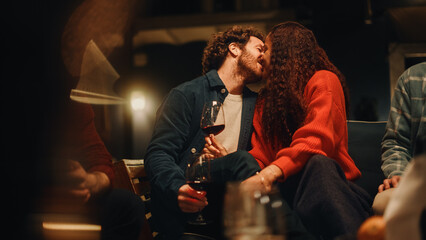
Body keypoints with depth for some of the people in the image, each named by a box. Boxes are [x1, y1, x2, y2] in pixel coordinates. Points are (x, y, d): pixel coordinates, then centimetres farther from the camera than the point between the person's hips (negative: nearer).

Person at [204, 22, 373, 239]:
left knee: (317, 165, -39)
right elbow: (261, 158, 14)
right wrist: (228, 159, -9)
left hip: (330, 180, -5)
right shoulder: (265, 101, 24)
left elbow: (317, 141, -16)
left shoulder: (323, 81, 3)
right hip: (287, 187, 5)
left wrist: (270, 174, -32)